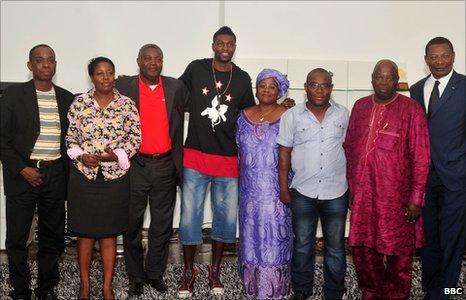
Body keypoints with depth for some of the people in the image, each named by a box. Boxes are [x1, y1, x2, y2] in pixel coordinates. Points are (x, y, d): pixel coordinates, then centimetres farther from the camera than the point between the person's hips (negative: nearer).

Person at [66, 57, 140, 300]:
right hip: (84, 175, 1)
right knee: (84, 232, 8)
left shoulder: (127, 104, 1)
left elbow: (135, 137, 0)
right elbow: (70, 136, 6)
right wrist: (81, 156, -11)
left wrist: (116, 155, -15)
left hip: (115, 177, 0)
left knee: (109, 234, 7)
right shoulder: (79, 103, 2)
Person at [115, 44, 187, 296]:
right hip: (135, 165, -1)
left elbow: (179, 126, 9)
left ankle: (155, 273, 27)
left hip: (165, 166, 1)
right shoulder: (123, 86, -1)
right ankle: (136, 277, 25)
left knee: (162, 226, 11)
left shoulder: (176, 87, 4)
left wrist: (178, 164, 6)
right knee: (132, 225, 9)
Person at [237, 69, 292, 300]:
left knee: (274, 234, 1)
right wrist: (241, 181, 8)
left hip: (276, 189, -3)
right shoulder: (244, 116, 7)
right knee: (251, 233, 9)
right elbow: (239, 152, 11)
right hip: (250, 190, 3)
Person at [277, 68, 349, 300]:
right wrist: (283, 189, -1)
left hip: (336, 192, 1)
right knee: (302, 245, 12)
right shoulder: (291, 116, -3)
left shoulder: (343, 114, 1)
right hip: (303, 192, -1)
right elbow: (284, 153, 0)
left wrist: (352, 184, 4)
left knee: (335, 247, 11)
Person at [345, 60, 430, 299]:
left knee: (398, 253, 9)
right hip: (363, 195, 4)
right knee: (362, 249, 13)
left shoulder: (411, 109, -6)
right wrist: (352, 187, 11)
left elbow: (420, 157, -7)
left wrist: (416, 198, -9)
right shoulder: (360, 106, 6)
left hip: (397, 196, -4)